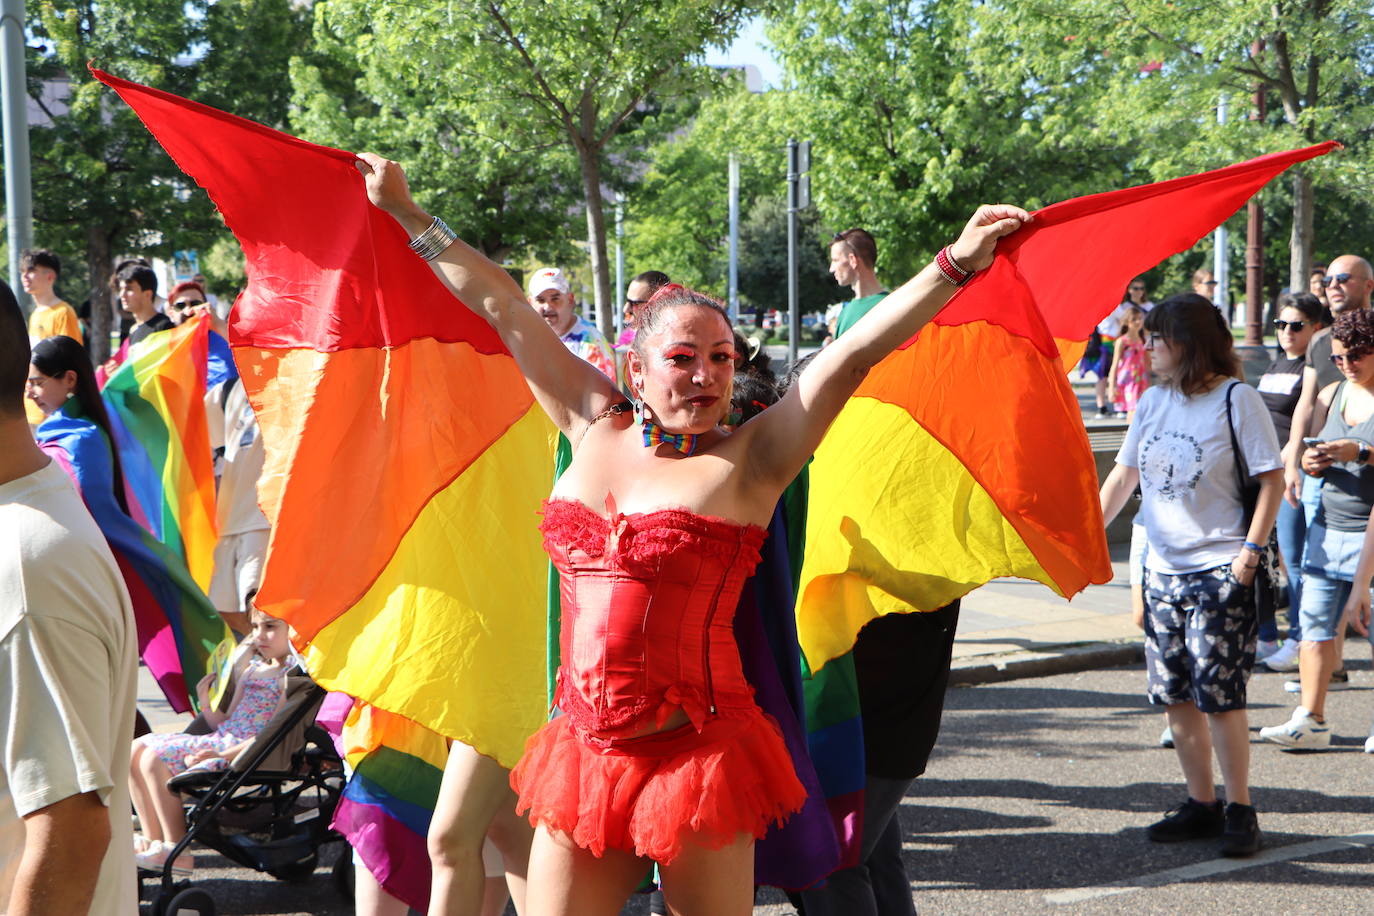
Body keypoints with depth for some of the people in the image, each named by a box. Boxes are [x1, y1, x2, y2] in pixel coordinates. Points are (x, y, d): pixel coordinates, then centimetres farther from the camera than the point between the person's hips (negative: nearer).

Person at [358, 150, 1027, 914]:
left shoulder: (747, 463, -3)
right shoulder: (597, 429, 8)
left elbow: (854, 354, -12)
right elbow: (502, 309, 13)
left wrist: (956, 264, -19)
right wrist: (407, 213, 21)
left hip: (697, 757, -4)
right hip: (584, 756, 4)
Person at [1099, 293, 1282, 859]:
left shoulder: (1236, 399, -6)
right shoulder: (1153, 402, 11)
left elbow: (1272, 479, -7)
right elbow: (1123, 476, 17)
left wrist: (1251, 551, -14)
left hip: (1220, 569, -6)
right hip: (1162, 568, 6)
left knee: (1218, 691, -9)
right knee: (1174, 694, 6)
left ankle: (1240, 810, 2)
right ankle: (1201, 805, 17)